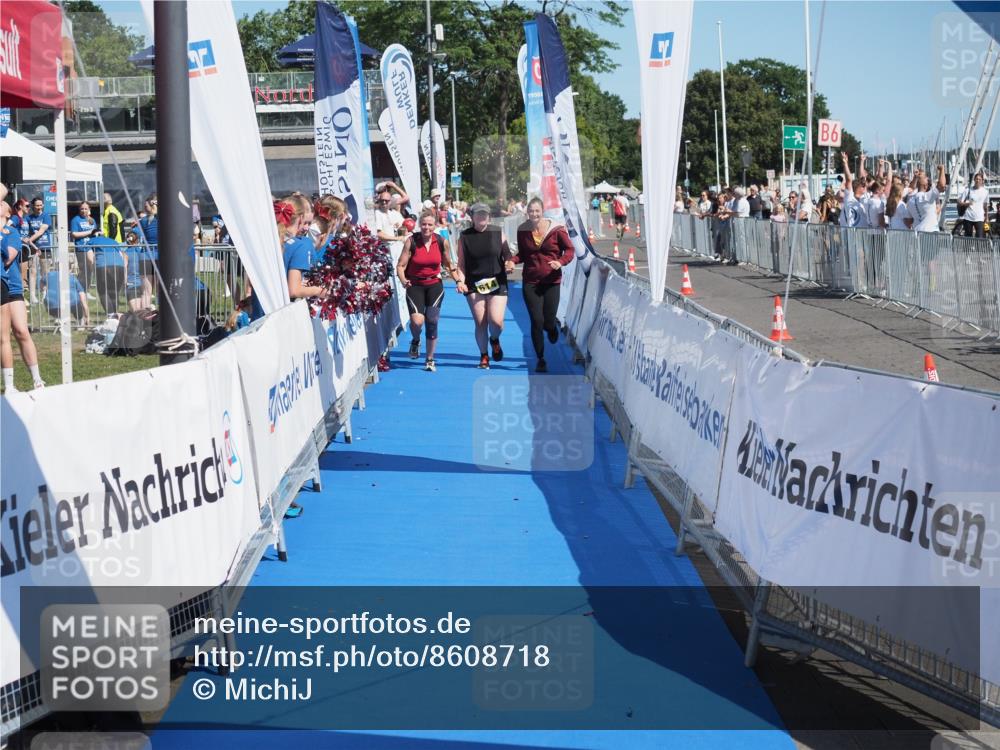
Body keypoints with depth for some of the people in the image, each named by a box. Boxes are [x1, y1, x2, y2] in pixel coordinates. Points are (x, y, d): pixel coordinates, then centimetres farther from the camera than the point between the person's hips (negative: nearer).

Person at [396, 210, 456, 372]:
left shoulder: (442, 242, -3)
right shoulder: (411, 241, -10)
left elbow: (448, 265, 13)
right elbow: (401, 265, -9)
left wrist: (458, 280, 4)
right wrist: (403, 280, -27)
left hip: (434, 285, 2)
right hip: (414, 285, -2)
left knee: (432, 322, 0)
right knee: (417, 321, -17)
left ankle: (430, 360, 16)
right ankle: (415, 342, 20)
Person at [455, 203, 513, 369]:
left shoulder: (498, 233, 5)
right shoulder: (465, 237, 4)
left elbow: (507, 256, 12)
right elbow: (461, 263, 6)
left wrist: (509, 264, -10)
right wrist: (460, 281, -8)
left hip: (497, 283, 0)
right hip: (474, 285, 0)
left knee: (496, 321, -13)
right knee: (480, 323, -1)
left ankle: (495, 340, 22)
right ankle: (484, 357, 17)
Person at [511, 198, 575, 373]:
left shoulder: (557, 229, -6)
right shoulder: (523, 230, 2)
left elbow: (569, 250, 0)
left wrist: (560, 262, -19)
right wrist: (512, 261, -7)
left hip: (551, 281, -1)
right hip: (530, 282, 1)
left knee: (548, 322, -4)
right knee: (536, 321, -5)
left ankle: (552, 328, 38)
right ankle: (540, 360, 12)